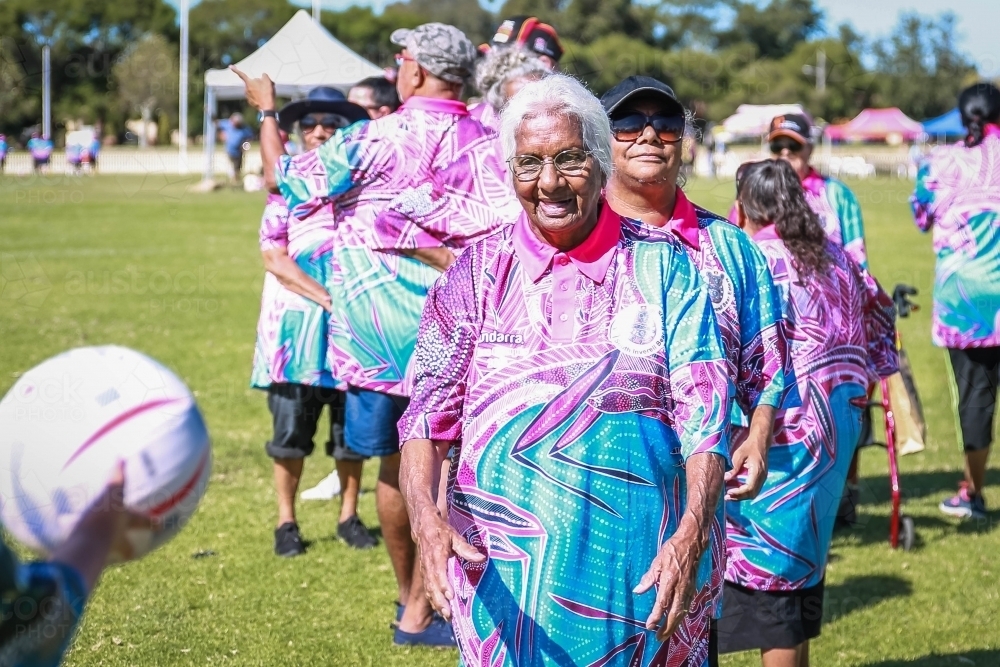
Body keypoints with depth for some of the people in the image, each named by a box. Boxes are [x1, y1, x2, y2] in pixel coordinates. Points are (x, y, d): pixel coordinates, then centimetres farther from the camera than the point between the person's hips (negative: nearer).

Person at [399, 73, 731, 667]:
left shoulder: (662, 266, 0)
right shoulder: (478, 272, 3)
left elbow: (704, 411, -5)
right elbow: (430, 409, -2)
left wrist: (690, 535, -20)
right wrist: (428, 518, -21)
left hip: (639, 566, 0)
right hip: (504, 569, 1)